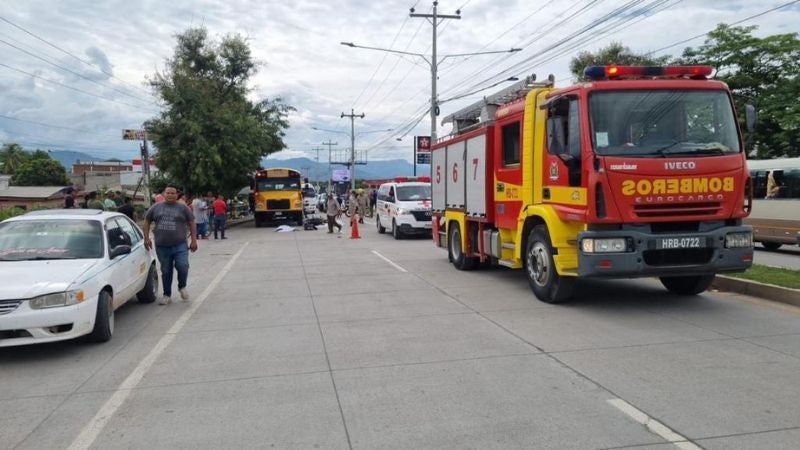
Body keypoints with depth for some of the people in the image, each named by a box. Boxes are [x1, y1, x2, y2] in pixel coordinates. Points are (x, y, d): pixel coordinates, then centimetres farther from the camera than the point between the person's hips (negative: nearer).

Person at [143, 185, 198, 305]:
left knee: (182, 267, -15)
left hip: (180, 245, -2)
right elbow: (147, 222, 17)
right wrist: (146, 238, 8)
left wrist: (193, 240, -1)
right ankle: (167, 295, 19)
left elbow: (192, 223, 5)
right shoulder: (156, 208, 9)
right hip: (162, 246, 2)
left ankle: (182, 287, 13)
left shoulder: (183, 208, 4)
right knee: (166, 271, 7)